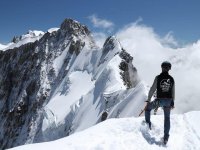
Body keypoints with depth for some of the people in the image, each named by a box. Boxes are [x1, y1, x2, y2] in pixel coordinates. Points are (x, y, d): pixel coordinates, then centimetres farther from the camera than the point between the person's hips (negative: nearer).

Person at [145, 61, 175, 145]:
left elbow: (152, 89, -10)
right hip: (168, 101, 4)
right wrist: (172, 102, 20)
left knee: (148, 107, 24)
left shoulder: (158, 78, -11)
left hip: (159, 100, -3)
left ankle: (148, 124, 20)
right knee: (167, 118, 16)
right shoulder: (171, 79, 1)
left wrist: (148, 100, 1)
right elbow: (173, 92, 8)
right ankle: (166, 137, 17)